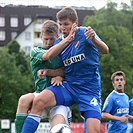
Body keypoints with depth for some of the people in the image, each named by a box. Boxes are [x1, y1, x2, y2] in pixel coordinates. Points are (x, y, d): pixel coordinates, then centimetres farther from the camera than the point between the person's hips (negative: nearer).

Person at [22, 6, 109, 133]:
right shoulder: (59, 42, 9)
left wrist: (93, 39, -40)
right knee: (38, 101, -22)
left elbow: (105, 50, -21)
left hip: (90, 90, -4)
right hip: (68, 86, 4)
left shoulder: (84, 33, -6)